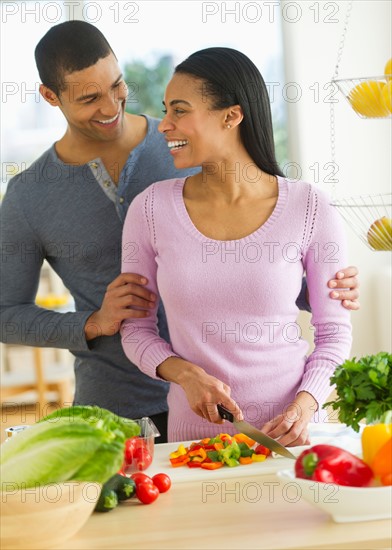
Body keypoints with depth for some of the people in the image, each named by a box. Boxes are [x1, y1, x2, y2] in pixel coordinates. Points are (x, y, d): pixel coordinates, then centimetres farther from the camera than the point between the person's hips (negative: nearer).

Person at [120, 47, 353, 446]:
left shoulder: (310, 210, -4)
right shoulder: (151, 208, -2)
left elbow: (334, 331, 4)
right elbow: (135, 330, 6)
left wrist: (305, 406, -11)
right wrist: (185, 373, -12)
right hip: (194, 432, 1)